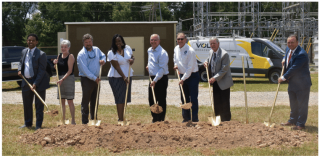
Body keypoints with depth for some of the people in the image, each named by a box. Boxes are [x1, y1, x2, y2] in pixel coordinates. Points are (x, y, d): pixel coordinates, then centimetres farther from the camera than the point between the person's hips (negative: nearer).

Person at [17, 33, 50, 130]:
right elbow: (21, 62, 23)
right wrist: (19, 70, 0)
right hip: (26, 81, 6)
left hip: (38, 82, -6)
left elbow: (41, 71, -16)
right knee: (26, 104, 15)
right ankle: (28, 123, 30)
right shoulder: (24, 52, 7)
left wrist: (35, 83, -22)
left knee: (39, 105, 3)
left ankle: (38, 125, 12)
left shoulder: (41, 54, -13)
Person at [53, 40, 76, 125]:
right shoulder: (59, 56, 12)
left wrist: (63, 79, -22)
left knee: (70, 100, -6)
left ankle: (73, 120, 0)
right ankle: (63, 120, 16)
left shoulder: (70, 56, -8)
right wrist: (55, 63, 0)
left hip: (68, 78, -7)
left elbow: (70, 70, -14)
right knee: (62, 101, 9)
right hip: (61, 79, 7)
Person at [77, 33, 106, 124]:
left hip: (96, 79, 7)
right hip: (87, 79, -7)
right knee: (85, 101, -5)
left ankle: (94, 119, 24)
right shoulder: (81, 54, -12)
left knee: (95, 101, 14)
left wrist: (103, 60, 3)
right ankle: (85, 121, -1)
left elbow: (103, 55, 28)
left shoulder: (96, 50, 8)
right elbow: (84, 69, -18)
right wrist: (94, 78, -20)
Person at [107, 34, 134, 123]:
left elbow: (132, 57, 19)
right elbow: (117, 66, -16)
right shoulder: (111, 53, -11)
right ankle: (120, 118, -7)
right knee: (120, 98, -8)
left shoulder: (127, 48, 4)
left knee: (125, 98, 7)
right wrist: (124, 77, -22)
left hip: (127, 76, 5)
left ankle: (121, 117, 15)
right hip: (117, 77, -5)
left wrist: (132, 60, -7)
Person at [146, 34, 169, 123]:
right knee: (151, 100, 12)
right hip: (152, 78, 8)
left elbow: (162, 69, -19)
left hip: (161, 79, -8)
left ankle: (161, 120, 5)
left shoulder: (162, 53, -15)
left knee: (161, 100, -2)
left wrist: (155, 80, -23)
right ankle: (155, 119, 23)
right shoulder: (149, 50, 12)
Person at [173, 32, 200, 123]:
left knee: (193, 98, -6)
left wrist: (183, 79, -19)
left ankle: (195, 119, 0)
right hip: (182, 76, 7)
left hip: (192, 76, -7)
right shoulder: (176, 49, 4)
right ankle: (186, 117, 19)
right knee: (184, 98, 10)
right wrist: (176, 65, 4)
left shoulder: (190, 51, -18)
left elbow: (190, 68, -19)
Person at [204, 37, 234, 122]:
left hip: (223, 82, -7)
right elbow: (208, 59, 25)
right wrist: (206, 62, 1)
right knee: (216, 102, 12)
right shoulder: (211, 52, 5)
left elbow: (224, 70, -19)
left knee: (224, 103, -2)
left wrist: (215, 78, -23)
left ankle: (226, 119, 8)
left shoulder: (224, 54, -18)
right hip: (214, 81, 7)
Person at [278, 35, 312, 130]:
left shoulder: (301, 54, -25)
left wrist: (283, 78, -18)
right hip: (291, 82, 9)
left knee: (302, 104, 0)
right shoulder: (288, 49, 3)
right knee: (293, 104, 19)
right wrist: (284, 59, 7)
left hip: (301, 84, -9)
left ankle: (300, 124, 7)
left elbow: (294, 69, -26)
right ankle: (292, 121, 31)